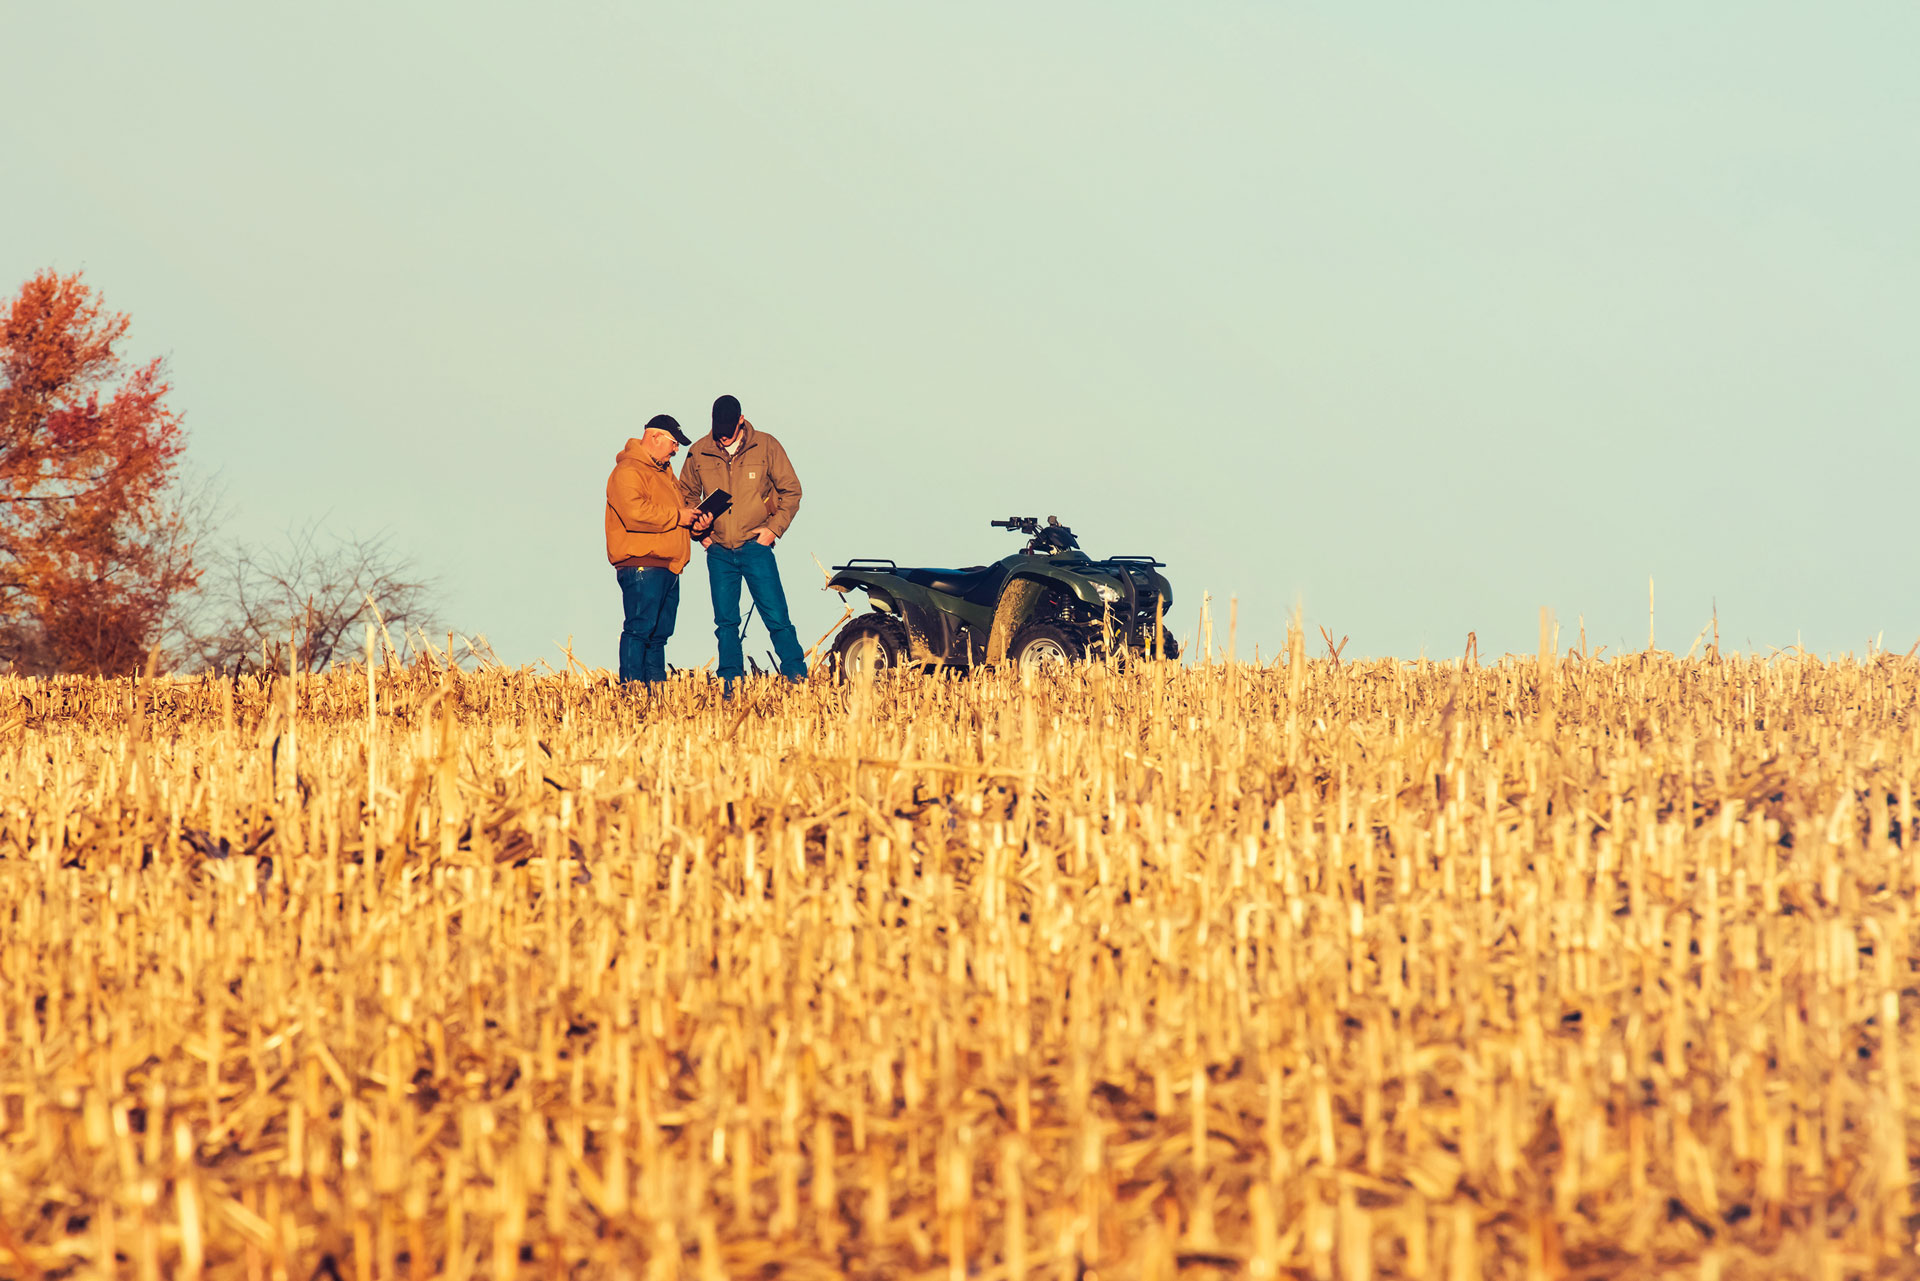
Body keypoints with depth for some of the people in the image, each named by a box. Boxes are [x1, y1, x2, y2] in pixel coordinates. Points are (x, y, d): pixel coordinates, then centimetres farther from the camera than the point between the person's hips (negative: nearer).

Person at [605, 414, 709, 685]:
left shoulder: (663, 471, 24)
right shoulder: (628, 471, -8)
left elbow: (672, 508, 33)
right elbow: (634, 512, -22)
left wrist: (695, 520, 11)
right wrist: (677, 517, -15)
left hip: (668, 566, 10)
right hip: (641, 564, -10)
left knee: (659, 633, 9)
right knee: (640, 629, -12)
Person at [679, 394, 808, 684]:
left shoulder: (766, 447, -2)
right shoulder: (699, 453, 2)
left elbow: (791, 491, 5)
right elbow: (687, 496, 17)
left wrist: (774, 528, -5)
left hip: (756, 546, -2)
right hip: (719, 551, 2)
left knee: (776, 615, -5)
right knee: (725, 621, 5)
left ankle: (796, 675, 2)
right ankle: (730, 681, 12)